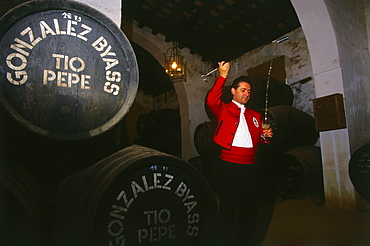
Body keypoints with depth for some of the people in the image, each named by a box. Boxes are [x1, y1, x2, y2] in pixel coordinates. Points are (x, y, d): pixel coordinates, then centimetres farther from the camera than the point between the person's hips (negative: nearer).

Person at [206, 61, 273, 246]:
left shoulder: (255, 116, 20)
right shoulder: (224, 109, 4)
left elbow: (259, 139, 22)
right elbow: (211, 101, -16)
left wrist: (266, 136, -1)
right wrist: (222, 76, -16)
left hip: (249, 166, 5)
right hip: (229, 165, -5)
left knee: (249, 208, 14)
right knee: (227, 208, 4)